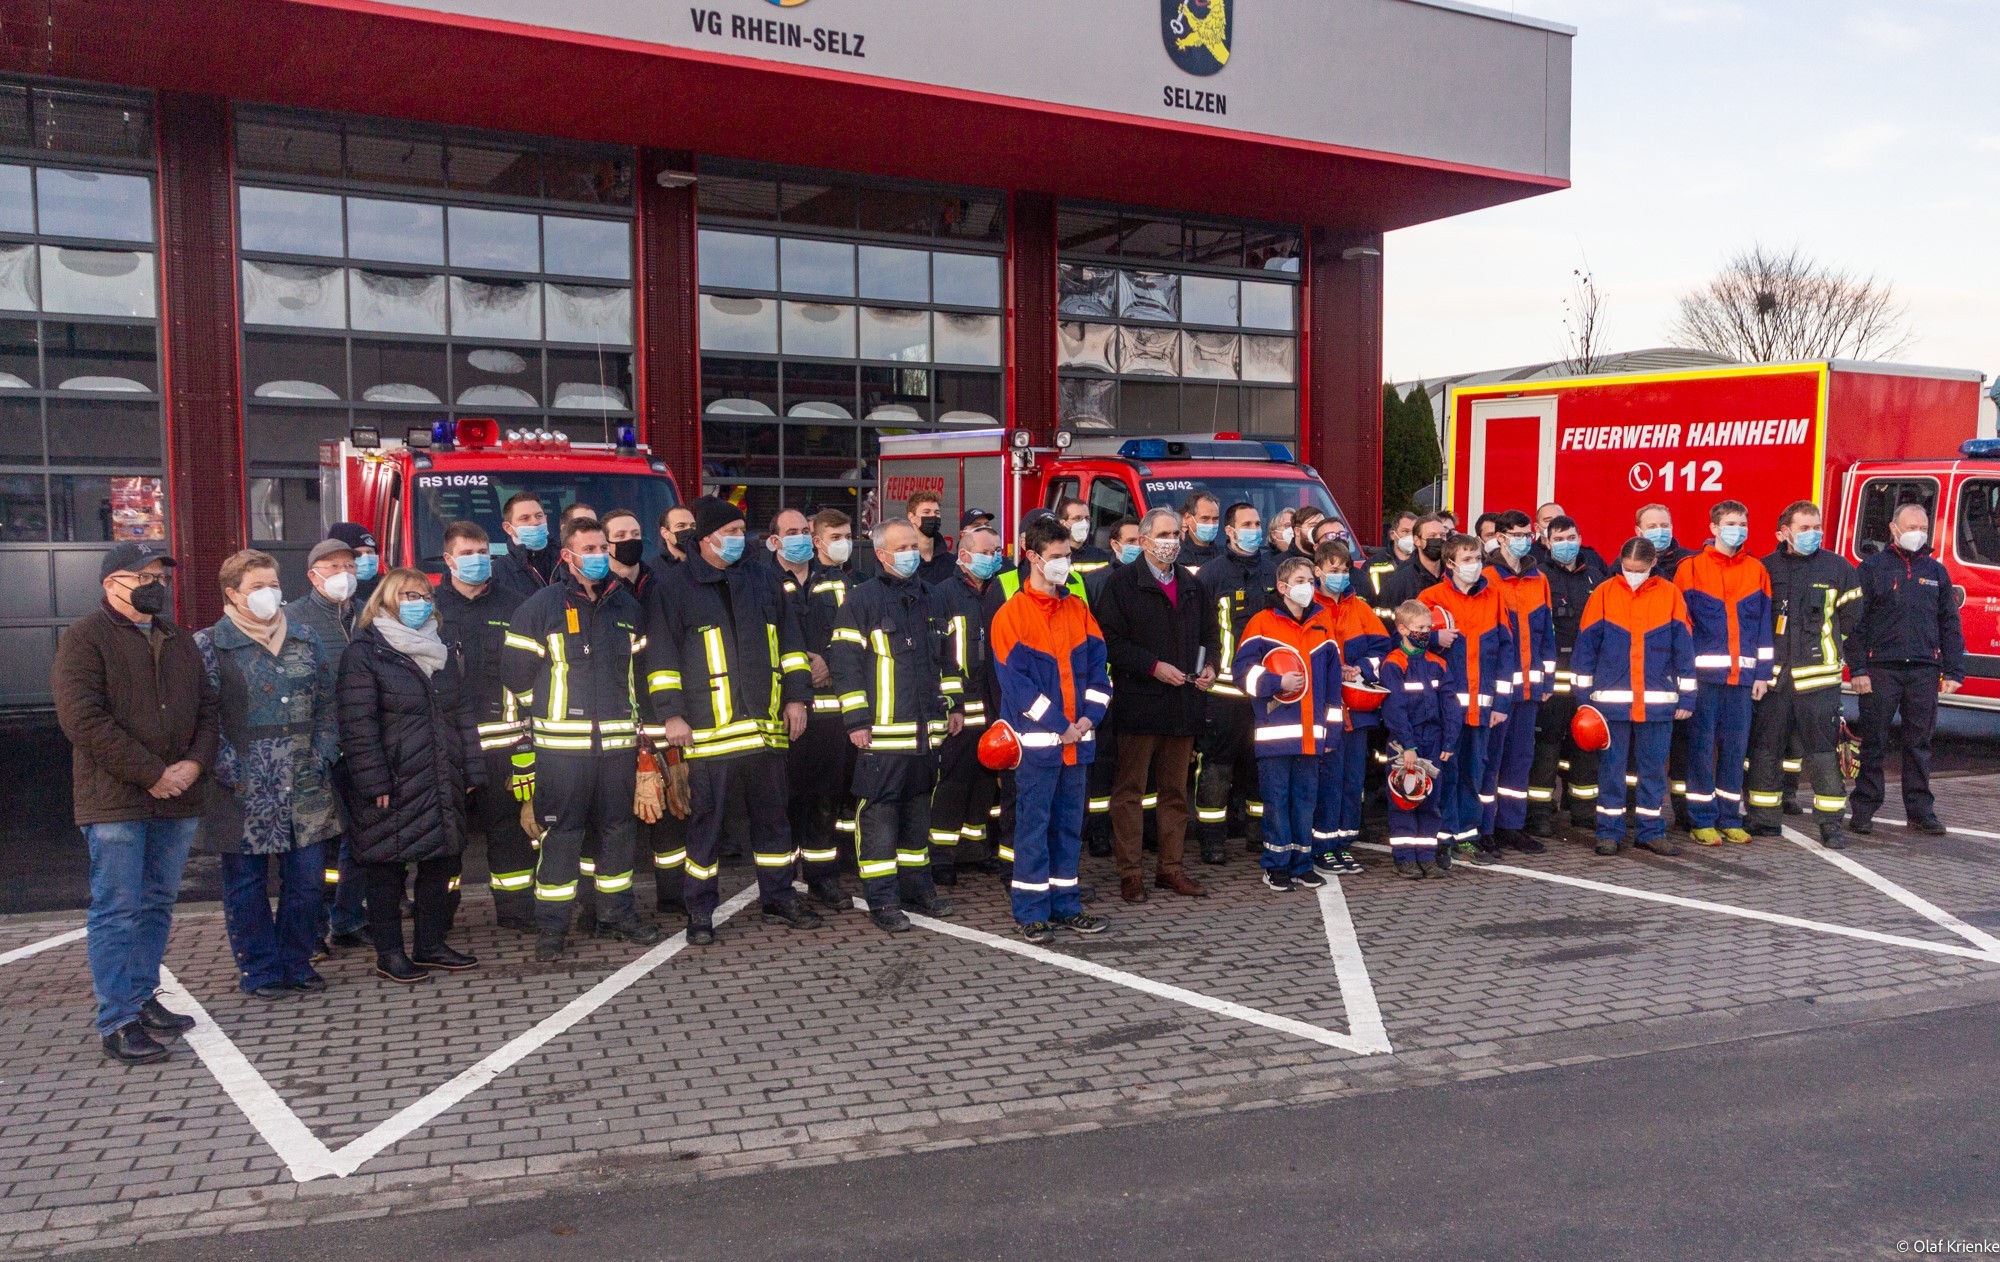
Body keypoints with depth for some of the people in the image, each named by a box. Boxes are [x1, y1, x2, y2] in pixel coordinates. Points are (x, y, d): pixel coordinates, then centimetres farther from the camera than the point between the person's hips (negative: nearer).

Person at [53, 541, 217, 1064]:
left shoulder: (179, 641, 16)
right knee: (117, 913, -3)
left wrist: (195, 763, -4)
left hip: (177, 799, 7)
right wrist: (151, 774, -17)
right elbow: (83, 719, -15)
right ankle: (116, 1022, 2)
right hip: (116, 801, -7)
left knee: (157, 906, 14)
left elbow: (208, 708, 16)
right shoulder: (84, 638, -5)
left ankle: (142, 998, 25)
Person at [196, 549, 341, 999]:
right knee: (246, 882, 5)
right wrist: (228, 768, -14)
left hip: (305, 786, 4)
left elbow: (326, 702, 14)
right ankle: (260, 971, 16)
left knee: (307, 877, 6)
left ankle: (297, 963, 21)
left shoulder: (304, 639, 12)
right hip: (244, 790, -4)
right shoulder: (210, 646, -2)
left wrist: (322, 754, 3)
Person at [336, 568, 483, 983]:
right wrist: (374, 783, -17)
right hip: (393, 788, -6)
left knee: (443, 863, 11)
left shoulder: (442, 651, 16)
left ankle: (432, 945, 24)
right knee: (386, 869, 2)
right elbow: (357, 723, -12)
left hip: (443, 784, 7)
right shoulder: (365, 652, -6)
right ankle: (389, 953, 14)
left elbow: (464, 711, 16)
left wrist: (471, 770, 8)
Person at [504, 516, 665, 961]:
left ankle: (616, 912, 23)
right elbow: (516, 671, 0)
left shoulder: (627, 607, 12)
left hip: (618, 741, 4)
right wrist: (550, 709, 5)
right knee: (561, 833, -2)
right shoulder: (541, 606, -2)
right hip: (561, 745, -4)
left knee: (619, 827, 10)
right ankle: (552, 926, 6)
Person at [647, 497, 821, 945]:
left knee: (773, 814, 11)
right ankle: (700, 912, 11)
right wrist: (670, 713, -8)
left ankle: (778, 898, 23)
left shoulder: (761, 580, 12)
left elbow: (790, 640, 15)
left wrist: (796, 697, 8)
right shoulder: (674, 588, 0)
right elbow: (661, 656, -2)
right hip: (707, 730, -4)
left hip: (766, 724, 4)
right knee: (706, 819, 1)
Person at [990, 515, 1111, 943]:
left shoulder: (1078, 610, 11)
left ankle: (1066, 905, 21)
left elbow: (1097, 665, 9)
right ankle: (1031, 912, 8)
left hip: (1077, 739, 6)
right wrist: (1059, 726, -13)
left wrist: (1088, 718, -6)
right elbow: (1015, 680, -12)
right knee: (1034, 824, 0)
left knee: (1070, 823, 11)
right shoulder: (1011, 615, -6)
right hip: (1036, 739, -5)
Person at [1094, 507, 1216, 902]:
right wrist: (1154, 666, -17)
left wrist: (1209, 665, 5)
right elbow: (1109, 640, -11)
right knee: (1130, 791, -1)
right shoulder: (1121, 582, -4)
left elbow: (1209, 632, 25)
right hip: (1138, 703, -6)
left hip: (1183, 704, 6)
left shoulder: (1190, 585, 17)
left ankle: (1172, 868, 19)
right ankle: (1131, 873, 5)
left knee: (1175, 791, 11)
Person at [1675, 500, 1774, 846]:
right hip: (1703, 673, -3)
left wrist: (1762, 673, 6)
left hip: (1742, 674, 3)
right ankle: (1703, 821, 5)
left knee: (1736, 746, 6)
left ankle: (1730, 818, 15)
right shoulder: (1691, 568, 1)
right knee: (1702, 745, -1)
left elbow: (1764, 625, 11)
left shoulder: (1756, 570, 11)